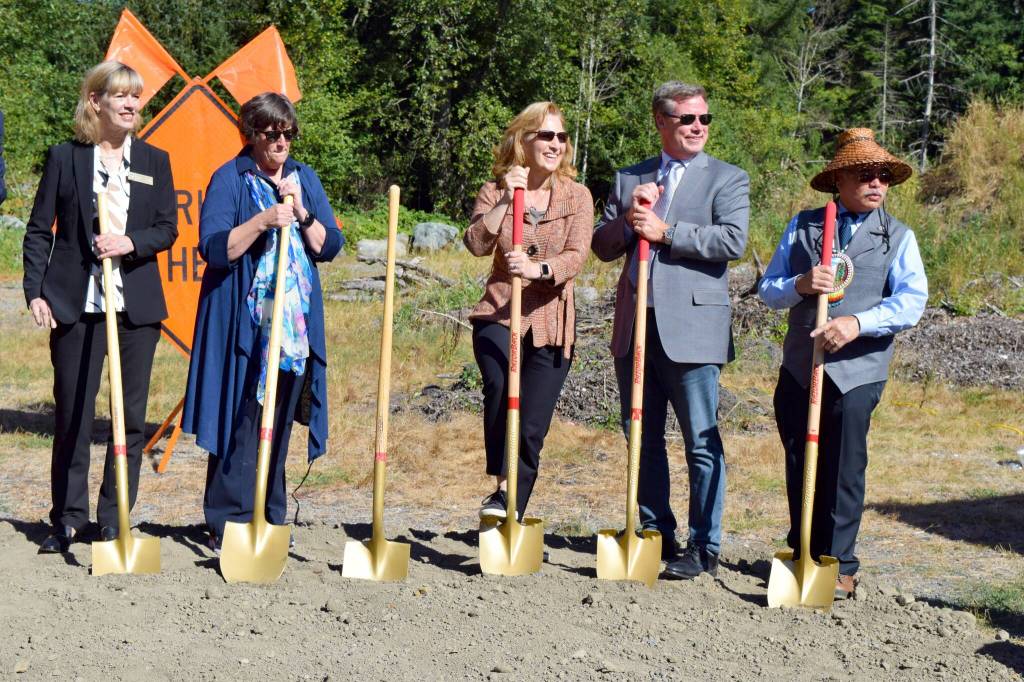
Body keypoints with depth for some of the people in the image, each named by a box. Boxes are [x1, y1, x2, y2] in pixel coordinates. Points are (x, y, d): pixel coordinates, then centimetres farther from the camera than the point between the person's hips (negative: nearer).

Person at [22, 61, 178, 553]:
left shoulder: (154, 161, 10)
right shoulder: (65, 158, 4)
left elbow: (167, 229, 6)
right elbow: (38, 230, 3)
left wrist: (130, 243, -13)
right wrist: (35, 292, -7)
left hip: (137, 306, 2)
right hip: (74, 303, -2)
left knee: (132, 414, 3)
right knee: (72, 411, 2)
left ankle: (115, 520, 14)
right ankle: (68, 518, 15)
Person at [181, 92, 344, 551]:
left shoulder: (304, 178, 13)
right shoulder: (230, 179, -1)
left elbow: (330, 245, 7)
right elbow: (213, 247, -12)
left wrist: (301, 213, -8)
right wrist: (263, 220, -21)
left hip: (295, 325, 5)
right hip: (242, 326, -5)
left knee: (278, 427, 9)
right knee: (239, 425, -7)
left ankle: (270, 521, 18)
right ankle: (228, 526, -1)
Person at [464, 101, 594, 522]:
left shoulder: (577, 196, 2)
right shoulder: (495, 192, 3)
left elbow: (576, 257, -11)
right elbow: (476, 244, -11)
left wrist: (537, 269, -30)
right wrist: (505, 201, -21)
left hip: (551, 323, 1)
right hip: (498, 314, -1)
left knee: (532, 429, 2)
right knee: (499, 386, -31)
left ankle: (511, 514, 16)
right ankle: (501, 487, -19)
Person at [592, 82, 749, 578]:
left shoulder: (727, 179, 2)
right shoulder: (629, 179, 15)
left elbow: (733, 240, -13)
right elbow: (601, 246, 13)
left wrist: (665, 231, -14)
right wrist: (628, 220, -6)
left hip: (690, 327, -5)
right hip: (635, 326, 5)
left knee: (702, 442, -1)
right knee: (643, 438, 12)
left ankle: (705, 548, 6)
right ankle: (656, 534, 24)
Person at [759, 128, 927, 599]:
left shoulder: (898, 237, 4)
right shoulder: (802, 226, 9)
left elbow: (911, 300, -10)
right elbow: (768, 289, 6)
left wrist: (859, 322, -23)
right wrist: (799, 285, -15)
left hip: (857, 371, -2)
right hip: (798, 367, 3)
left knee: (843, 470, -1)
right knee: (799, 467, 11)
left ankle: (839, 567, 10)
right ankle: (802, 554, 26)